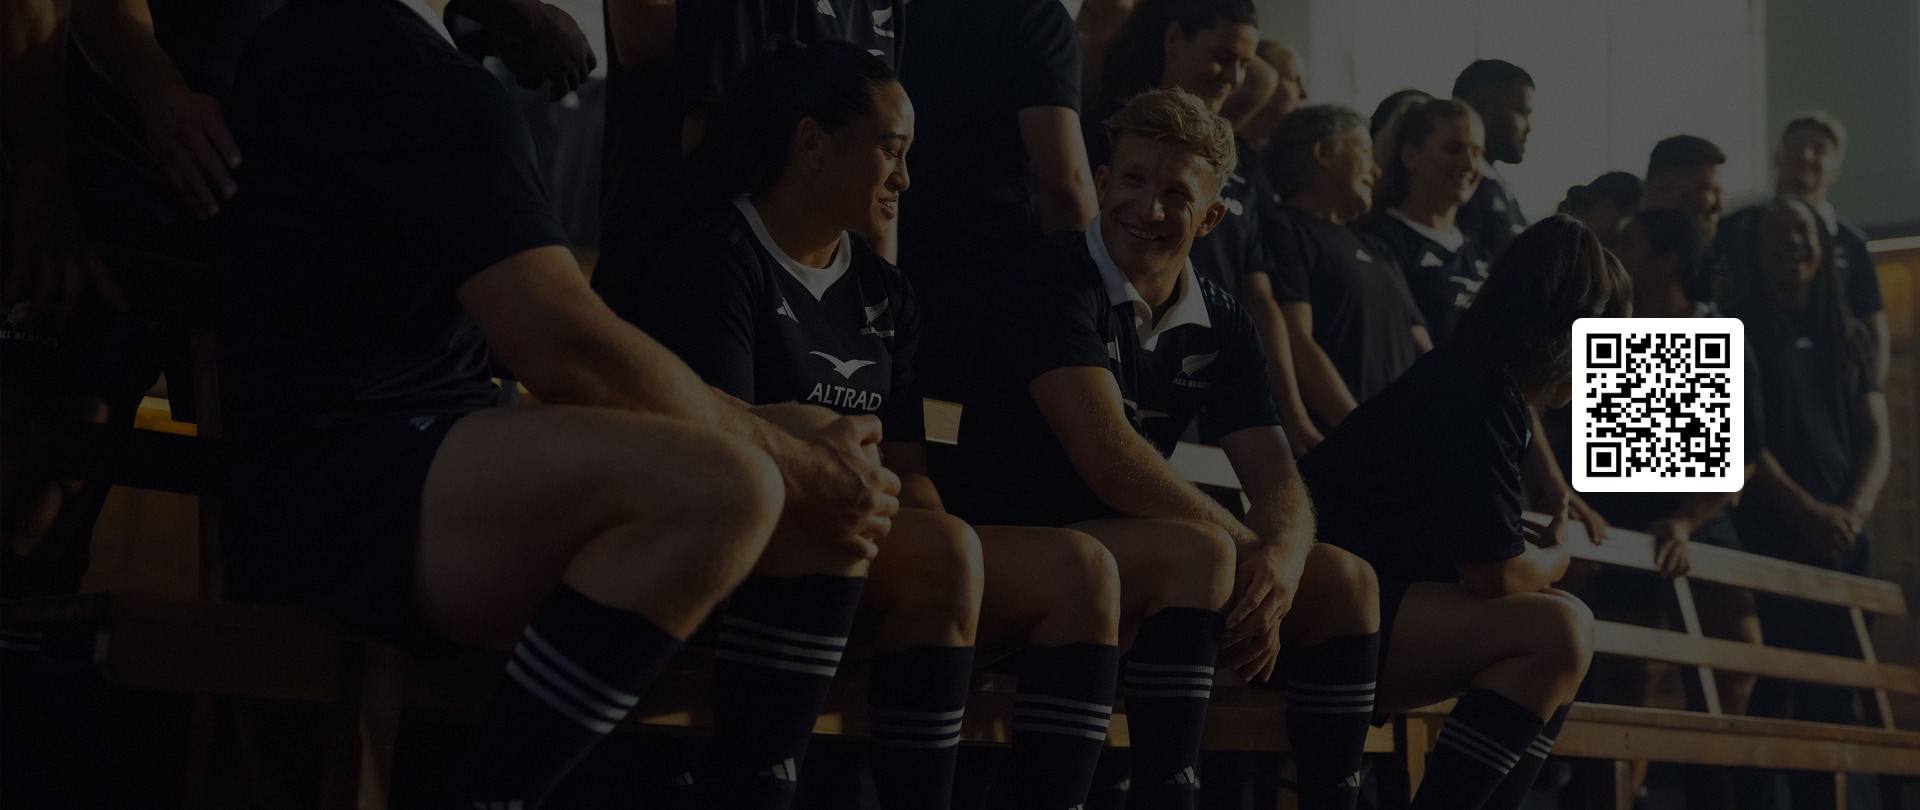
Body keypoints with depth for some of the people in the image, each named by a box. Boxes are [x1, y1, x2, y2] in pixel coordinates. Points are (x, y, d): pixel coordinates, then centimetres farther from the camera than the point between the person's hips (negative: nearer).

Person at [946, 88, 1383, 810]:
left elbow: (1277, 482, 0)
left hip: (1136, 572, 7)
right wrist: (1248, 548, -22)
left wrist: (1279, 564, -24)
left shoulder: (1221, 324, 8)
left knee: (1343, 581, -6)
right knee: (1196, 553, -32)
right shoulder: (1053, 281, -12)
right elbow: (1107, 457, -25)